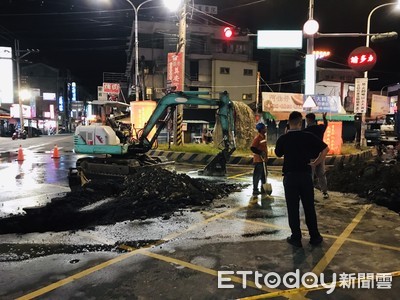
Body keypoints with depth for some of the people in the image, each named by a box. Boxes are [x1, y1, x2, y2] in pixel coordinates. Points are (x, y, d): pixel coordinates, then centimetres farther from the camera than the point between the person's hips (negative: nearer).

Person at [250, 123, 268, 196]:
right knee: (257, 175, -4)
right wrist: (260, 153, -27)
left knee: (264, 175, 16)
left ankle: (263, 189, 26)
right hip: (258, 160, -9)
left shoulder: (264, 136, 12)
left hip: (263, 160, 9)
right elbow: (252, 148, -22)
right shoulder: (257, 138, -16)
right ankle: (255, 190, 3)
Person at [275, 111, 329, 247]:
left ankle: (296, 238, 13)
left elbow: (278, 154, 11)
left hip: (290, 176, -1)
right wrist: (316, 163, 5)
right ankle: (315, 237, 22)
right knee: (309, 207, 13)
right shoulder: (308, 136, -5)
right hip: (306, 175, 1)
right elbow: (325, 148, -2)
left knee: (293, 208, 7)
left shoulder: (283, 138, -6)